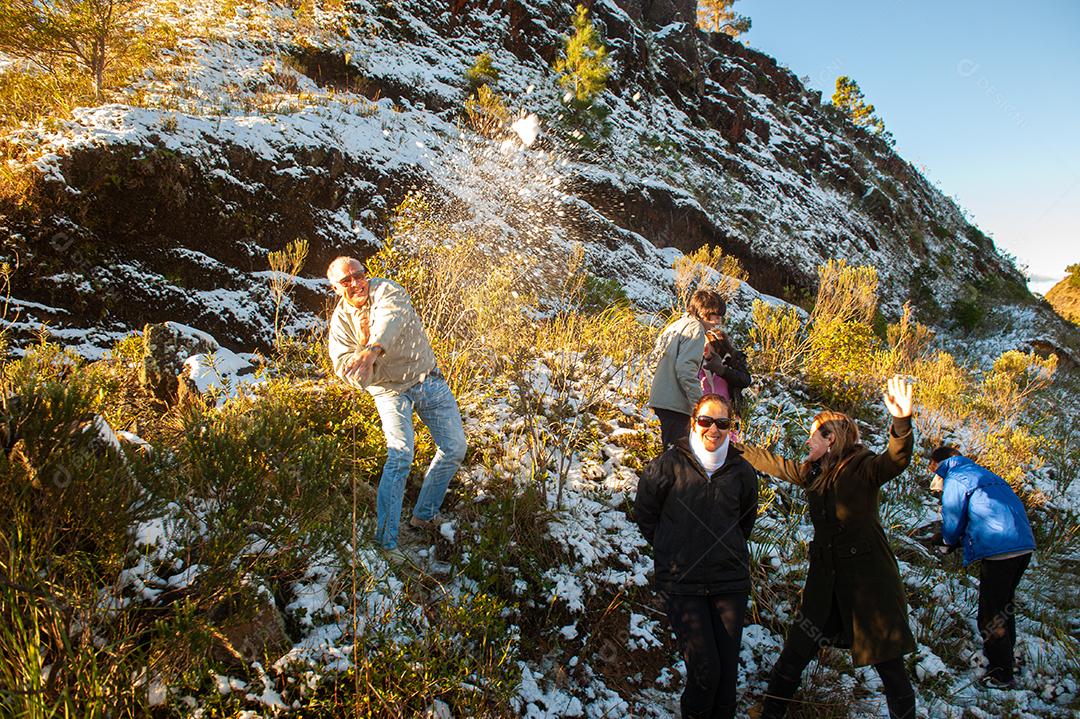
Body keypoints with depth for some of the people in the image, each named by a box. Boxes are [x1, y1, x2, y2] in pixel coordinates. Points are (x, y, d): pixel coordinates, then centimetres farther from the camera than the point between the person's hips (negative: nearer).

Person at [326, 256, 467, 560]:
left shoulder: (386, 290, -11)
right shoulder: (341, 322, -5)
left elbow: (393, 317, -35)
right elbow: (349, 373, -12)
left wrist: (374, 348, -54)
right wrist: (362, 342, -30)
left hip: (428, 379, 2)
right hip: (391, 390, -2)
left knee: (455, 448, 2)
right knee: (400, 455, -21)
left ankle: (424, 516, 19)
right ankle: (385, 541, -19)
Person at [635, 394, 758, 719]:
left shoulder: (741, 470, 4)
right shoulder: (670, 464, -6)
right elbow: (644, 512, 5)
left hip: (731, 580, 3)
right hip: (682, 582, -3)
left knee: (728, 668, 6)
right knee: (704, 669, -8)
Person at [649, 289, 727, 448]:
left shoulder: (679, 324, 17)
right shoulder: (695, 329, -11)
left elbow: (656, 354, 20)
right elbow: (686, 369, -22)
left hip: (661, 398, 10)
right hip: (675, 403, -10)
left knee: (671, 447, 17)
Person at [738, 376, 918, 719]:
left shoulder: (862, 468, -9)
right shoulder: (811, 473, 10)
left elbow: (896, 459, -28)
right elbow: (773, 463, 24)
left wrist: (902, 420, -46)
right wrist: (736, 447, 34)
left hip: (868, 577, -6)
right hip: (825, 578, 6)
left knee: (889, 664, 3)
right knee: (793, 655, 9)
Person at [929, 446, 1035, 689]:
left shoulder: (954, 480, -4)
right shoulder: (983, 473, 21)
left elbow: (952, 525, -3)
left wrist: (949, 541, 20)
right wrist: (964, 537, 25)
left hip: (999, 551, -9)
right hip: (1024, 545, 9)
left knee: (990, 616, 1)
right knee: (1005, 608, 23)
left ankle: (1001, 676, 5)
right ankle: (1006, 658, 34)